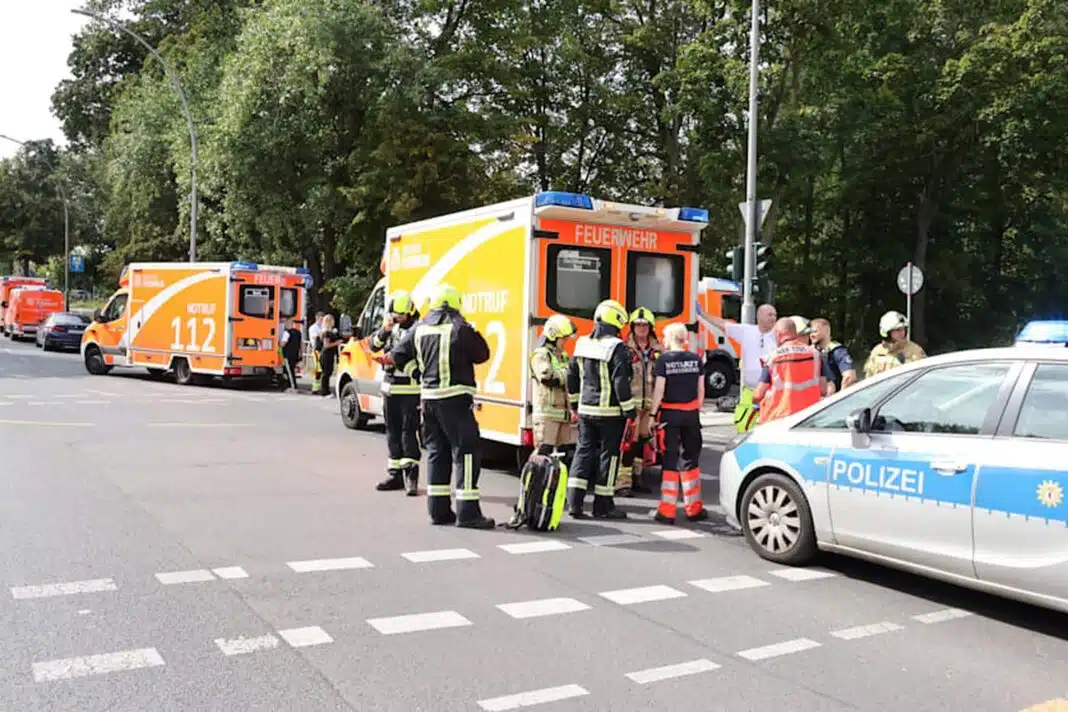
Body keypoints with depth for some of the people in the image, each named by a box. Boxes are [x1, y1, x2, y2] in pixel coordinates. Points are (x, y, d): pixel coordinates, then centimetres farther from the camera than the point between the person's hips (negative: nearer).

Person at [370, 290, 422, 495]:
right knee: (392, 431, 11)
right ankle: (395, 474, 20)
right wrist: (384, 330, -10)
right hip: (389, 386, 7)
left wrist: (395, 360, -23)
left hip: (410, 389, -7)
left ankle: (411, 476, -4)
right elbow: (374, 346, 6)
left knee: (409, 431, -7)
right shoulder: (391, 326, 11)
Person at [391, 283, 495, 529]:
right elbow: (482, 354, -2)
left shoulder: (419, 329, 9)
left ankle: (438, 509, 18)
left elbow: (399, 355, 12)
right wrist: (472, 334, 13)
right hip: (455, 398, -7)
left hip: (429, 397, 7)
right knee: (465, 451, -4)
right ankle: (467, 512, -8)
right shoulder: (460, 328, -11)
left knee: (436, 451, 14)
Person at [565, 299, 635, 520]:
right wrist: (629, 410, -9)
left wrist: (576, 402, 25)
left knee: (584, 451, 10)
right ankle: (603, 505, 10)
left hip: (586, 409, 6)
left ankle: (574, 502, 5)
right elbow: (621, 382, -17)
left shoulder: (583, 344, 6)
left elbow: (572, 375, 13)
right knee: (608, 454, 4)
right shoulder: (617, 348, -14)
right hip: (610, 412, -6)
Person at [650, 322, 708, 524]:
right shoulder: (696, 359, 3)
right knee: (690, 458, 14)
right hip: (691, 413, 3)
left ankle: (667, 511, 3)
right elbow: (701, 389, 5)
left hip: (670, 413, -3)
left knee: (670, 460, 2)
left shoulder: (663, 360, -8)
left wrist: (653, 413, -4)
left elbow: (659, 390, -11)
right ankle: (694, 508, 19)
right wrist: (698, 410, 15)